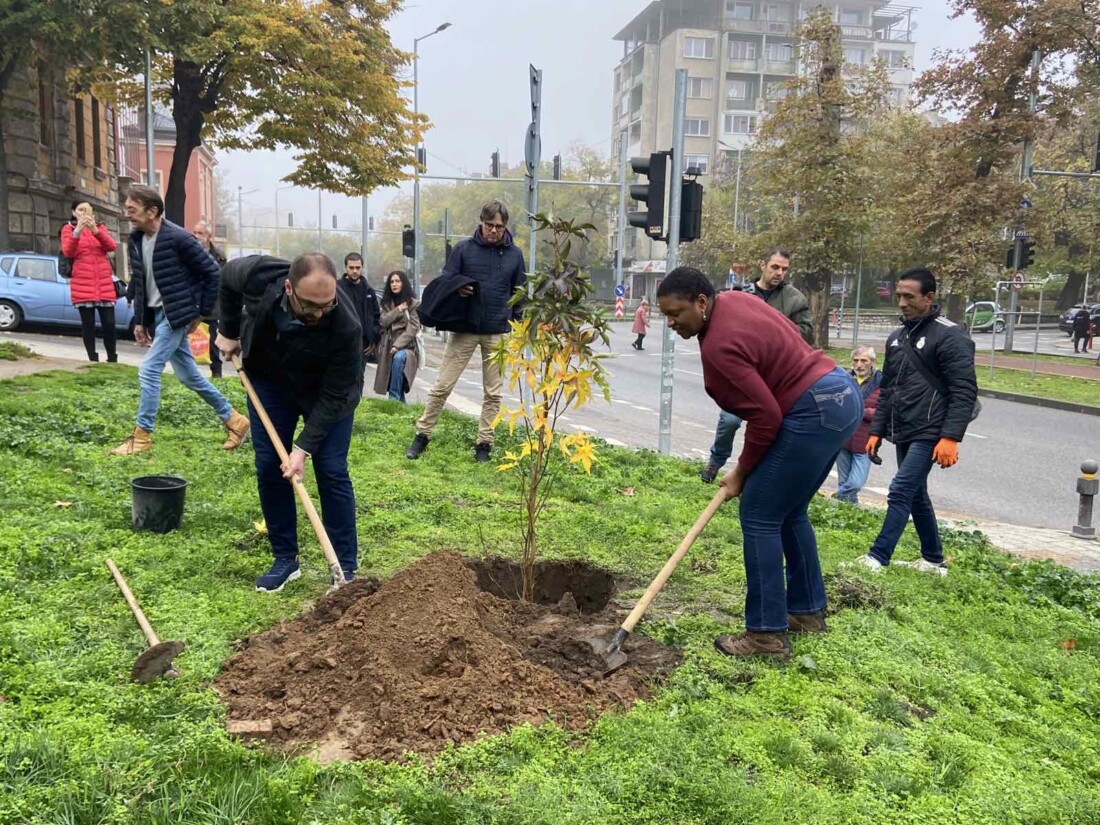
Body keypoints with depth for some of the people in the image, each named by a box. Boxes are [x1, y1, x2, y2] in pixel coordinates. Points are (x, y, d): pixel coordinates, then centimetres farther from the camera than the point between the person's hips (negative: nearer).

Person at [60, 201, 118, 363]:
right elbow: (67, 252, -9)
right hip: (82, 284, -2)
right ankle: (93, 360, 4)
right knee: (88, 324, 0)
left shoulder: (100, 227, 14)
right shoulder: (68, 229, 7)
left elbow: (112, 246, -4)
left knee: (109, 324, -2)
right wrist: (77, 231, -21)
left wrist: (95, 230, -19)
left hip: (104, 284, 2)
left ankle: (112, 360, 8)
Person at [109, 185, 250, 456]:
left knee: (148, 370, -11)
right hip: (155, 315, 8)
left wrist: (202, 312, -10)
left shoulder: (178, 238, -17)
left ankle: (142, 435, 2)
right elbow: (138, 282, 16)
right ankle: (233, 420, 24)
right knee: (188, 375, 11)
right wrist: (139, 321, 13)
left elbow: (212, 273, -14)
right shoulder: (136, 241, 6)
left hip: (177, 315, -8)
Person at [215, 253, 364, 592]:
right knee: (268, 467, 2)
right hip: (269, 379, 3)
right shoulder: (258, 274, -32)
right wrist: (229, 331, -1)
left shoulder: (346, 327, -39)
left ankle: (345, 568, 4)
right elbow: (227, 276, -5)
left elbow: (333, 396, -29)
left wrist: (304, 448, -31)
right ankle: (285, 559, 14)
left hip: (326, 390, -3)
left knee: (332, 472, -7)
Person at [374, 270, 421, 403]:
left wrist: (398, 345, -17)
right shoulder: (387, 303, 14)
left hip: (406, 346, -5)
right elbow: (383, 322, -1)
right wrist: (399, 309, -10)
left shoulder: (413, 303, 0)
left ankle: (394, 399, -34)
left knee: (399, 357, -34)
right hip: (389, 347, 5)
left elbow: (413, 328, -8)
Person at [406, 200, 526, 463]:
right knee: (442, 386, 1)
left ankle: (484, 443, 18)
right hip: (465, 329, -1)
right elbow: (444, 282, 2)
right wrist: (457, 288, -20)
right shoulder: (463, 249, -1)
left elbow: (519, 293, 11)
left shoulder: (514, 254, 4)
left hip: (498, 333, 1)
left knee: (493, 392, 7)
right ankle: (423, 434, 15)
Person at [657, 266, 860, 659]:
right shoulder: (734, 299, 8)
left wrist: (742, 472, -5)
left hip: (814, 412, -11)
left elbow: (766, 417, -20)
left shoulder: (719, 346, -21)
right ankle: (807, 611, 30)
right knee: (790, 511, 20)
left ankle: (767, 633, 1)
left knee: (759, 516, -5)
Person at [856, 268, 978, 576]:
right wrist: (876, 431, 15)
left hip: (929, 435, -8)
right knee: (916, 496, 14)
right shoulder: (896, 337, 14)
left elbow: (964, 392, -15)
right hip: (903, 434, 8)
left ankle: (877, 558, -9)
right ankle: (933, 561, 26)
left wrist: (950, 438, -22)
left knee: (901, 492, -12)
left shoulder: (950, 336, -10)